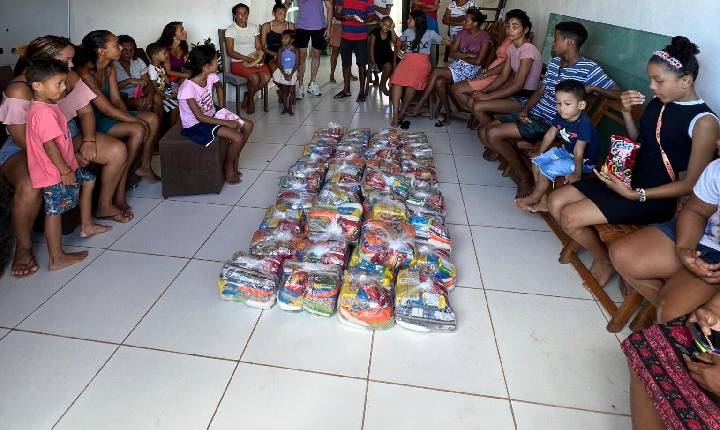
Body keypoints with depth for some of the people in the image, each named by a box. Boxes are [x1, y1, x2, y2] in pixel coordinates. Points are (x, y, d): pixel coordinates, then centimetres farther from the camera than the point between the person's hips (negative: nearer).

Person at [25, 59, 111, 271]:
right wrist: (65, 171, -20)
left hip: (63, 166, 10)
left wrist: (68, 167, 20)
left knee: (88, 179, 25)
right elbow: (49, 145, -26)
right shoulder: (44, 113, -25)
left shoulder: (46, 106, 8)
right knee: (54, 211, -2)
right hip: (54, 172, -10)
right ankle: (57, 259, 8)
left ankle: (87, 225, 35)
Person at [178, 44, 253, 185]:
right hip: (196, 124, -8)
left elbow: (219, 87, 17)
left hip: (213, 114, 8)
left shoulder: (211, 77, -9)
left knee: (248, 125, 1)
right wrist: (226, 122, -23)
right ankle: (228, 167, 4)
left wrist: (223, 109, 9)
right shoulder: (187, 88, -29)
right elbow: (200, 117, -25)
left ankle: (235, 160, 15)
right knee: (237, 137, -22)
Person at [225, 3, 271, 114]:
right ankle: (251, 100, -1)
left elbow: (258, 47, 12)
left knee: (266, 77, -25)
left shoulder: (253, 28, 13)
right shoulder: (230, 30, -2)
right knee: (255, 78, -32)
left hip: (255, 61, 5)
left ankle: (247, 98, -2)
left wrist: (259, 58, -11)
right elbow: (230, 52, -10)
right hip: (238, 63, -5)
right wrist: (248, 59, -19)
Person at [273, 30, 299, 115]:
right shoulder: (281, 50, -1)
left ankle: (290, 108, 7)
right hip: (283, 71, 1)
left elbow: (296, 64, -6)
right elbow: (280, 64, -4)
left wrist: (291, 74, -18)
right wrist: (284, 74, -17)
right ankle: (285, 108, 12)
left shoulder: (294, 50, -4)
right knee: (285, 90, 5)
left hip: (292, 71, -1)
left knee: (291, 90, 0)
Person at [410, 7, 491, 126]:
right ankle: (447, 114, -13)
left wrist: (461, 56, -2)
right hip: (457, 65, 6)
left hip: (472, 69, -6)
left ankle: (420, 105, -16)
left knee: (437, 72, -23)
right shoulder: (462, 33, 10)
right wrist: (468, 55, -10)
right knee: (439, 82, -26)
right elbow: (452, 53, 4)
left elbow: (478, 61, -14)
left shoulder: (484, 37, -8)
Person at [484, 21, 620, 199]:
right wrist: (525, 110, -1)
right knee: (485, 133, -3)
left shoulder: (588, 69, -11)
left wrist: (593, 88, -25)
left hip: (548, 124, -8)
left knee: (493, 134, -21)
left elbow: (618, 94, -10)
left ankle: (524, 176, -4)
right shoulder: (555, 62, 11)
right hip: (532, 114, 8)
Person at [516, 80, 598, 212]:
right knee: (537, 162, -1)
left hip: (584, 161, -8)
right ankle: (543, 201, 3)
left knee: (546, 169, -19)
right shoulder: (560, 116, -8)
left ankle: (533, 198, 7)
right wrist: (540, 154, 12)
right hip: (565, 151, 8)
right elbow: (550, 134, 6)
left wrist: (577, 173, -26)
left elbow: (578, 152, -29)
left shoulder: (583, 123, -31)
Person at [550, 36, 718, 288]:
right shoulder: (658, 103, 3)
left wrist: (635, 195, -21)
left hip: (655, 199, -7)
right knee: (556, 202, -2)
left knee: (570, 217, -18)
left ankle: (605, 260, 9)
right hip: (628, 179, 8)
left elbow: (691, 184, -15)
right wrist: (627, 113, -1)